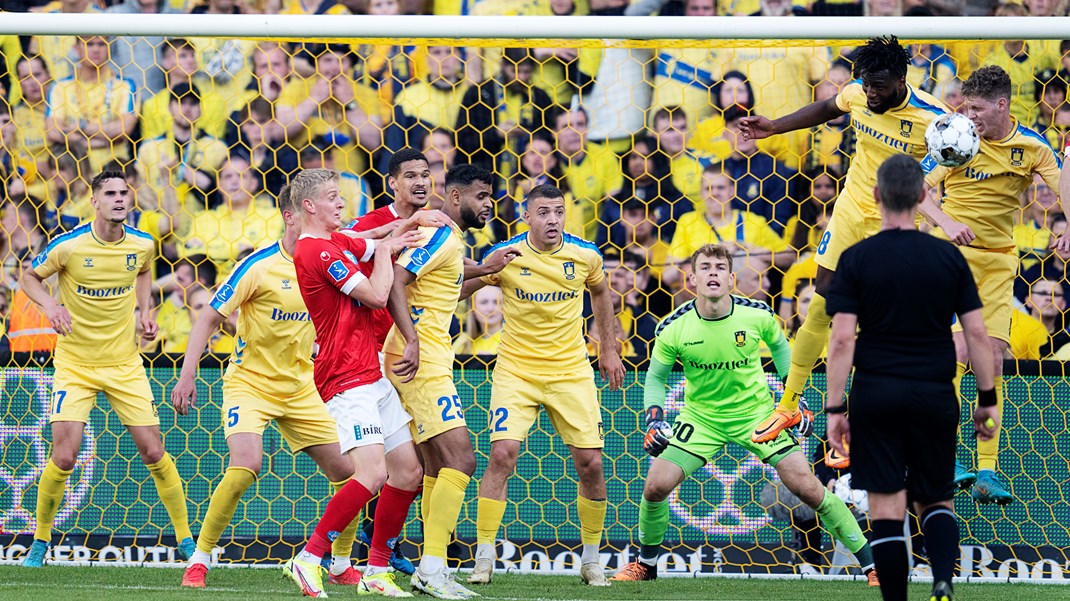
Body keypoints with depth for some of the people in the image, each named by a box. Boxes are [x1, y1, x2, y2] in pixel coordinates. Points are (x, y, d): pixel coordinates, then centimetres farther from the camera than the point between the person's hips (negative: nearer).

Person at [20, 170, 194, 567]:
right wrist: (49, 304, -18)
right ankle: (39, 542, 7)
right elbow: (29, 277, 0)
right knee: (64, 456, -13)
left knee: (154, 452, 0)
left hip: (124, 364, 3)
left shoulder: (142, 244, -3)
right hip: (74, 366, -3)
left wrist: (146, 312, 4)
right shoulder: (68, 246, -15)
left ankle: (185, 539, 14)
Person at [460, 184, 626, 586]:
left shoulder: (586, 255, -4)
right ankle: (484, 559, -8)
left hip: (572, 370, 2)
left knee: (590, 463, -3)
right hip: (516, 369, -2)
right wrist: (483, 274, -21)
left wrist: (609, 349, 18)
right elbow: (455, 292, -1)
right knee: (502, 454, -17)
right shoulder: (505, 254, -9)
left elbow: (600, 293, 18)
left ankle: (591, 560, 15)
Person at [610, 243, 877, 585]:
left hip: (756, 413, -1)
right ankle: (646, 564, 15)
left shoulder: (757, 316, -15)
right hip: (701, 416, 1)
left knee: (808, 489, -9)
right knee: (655, 485, -12)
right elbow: (655, 377, 1)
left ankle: (871, 565, 1)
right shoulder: (674, 329, -16)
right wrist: (654, 418, -14)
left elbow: (779, 345, 8)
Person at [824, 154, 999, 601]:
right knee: (935, 500, 13)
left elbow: (842, 339, -8)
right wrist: (987, 400, 9)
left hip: (875, 396, -2)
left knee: (886, 507, 2)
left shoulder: (856, 259, -3)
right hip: (935, 396, 2)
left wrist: (834, 409, -5)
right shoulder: (949, 257, 2)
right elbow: (976, 334, 1)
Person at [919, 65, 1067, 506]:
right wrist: (947, 222, -29)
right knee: (960, 347, -18)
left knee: (993, 358, -1)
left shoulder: (1032, 146, -1)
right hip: (956, 252, -3)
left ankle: (986, 470, 2)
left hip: (1001, 260, 3)